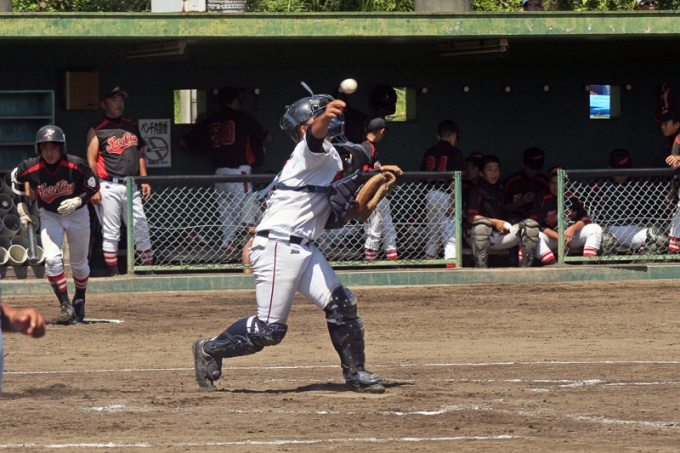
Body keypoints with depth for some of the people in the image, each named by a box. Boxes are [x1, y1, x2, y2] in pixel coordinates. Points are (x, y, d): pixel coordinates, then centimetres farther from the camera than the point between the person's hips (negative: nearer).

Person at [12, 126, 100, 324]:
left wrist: (77, 201, -25)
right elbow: (17, 183, 0)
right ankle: (65, 306, -10)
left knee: (79, 263, 13)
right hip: (49, 216, 0)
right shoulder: (29, 169, -23)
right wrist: (23, 210, -6)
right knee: (52, 259, -19)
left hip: (77, 214, 0)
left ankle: (79, 301, 38)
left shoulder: (76, 166, -27)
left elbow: (94, 187, -10)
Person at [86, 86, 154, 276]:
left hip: (131, 187, 5)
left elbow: (139, 154, 21)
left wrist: (144, 180, 10)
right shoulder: (97, 130, 0)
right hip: (109, 187, -5)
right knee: (110, 234, -2)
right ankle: (114, 273, 1)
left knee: (142, 231, 3)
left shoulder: (131, 127, 17)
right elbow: (91, 160, -5)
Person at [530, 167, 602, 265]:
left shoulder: (572, 199, 4)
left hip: (573, 236, 3)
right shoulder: (542, 199, -5)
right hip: (551, 237, -3)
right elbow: (536, 225, -12)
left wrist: (573, 228, -20)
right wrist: (558, 236, -23)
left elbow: (585, 218, 2)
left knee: (595, 229, -18)